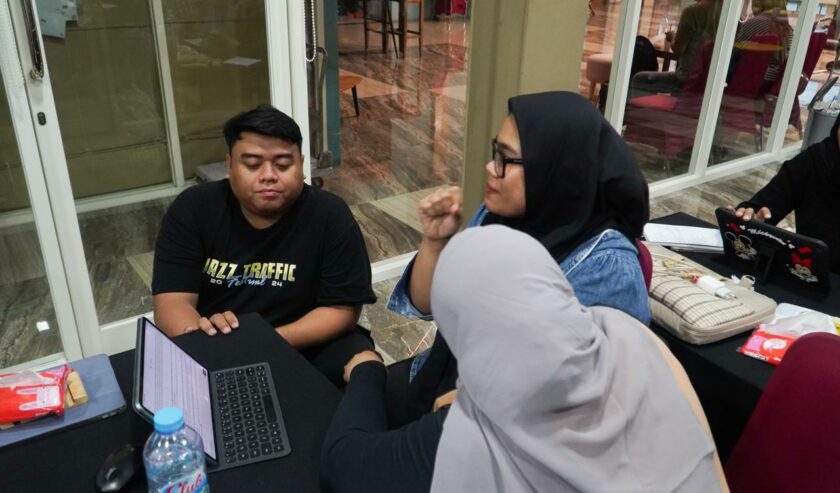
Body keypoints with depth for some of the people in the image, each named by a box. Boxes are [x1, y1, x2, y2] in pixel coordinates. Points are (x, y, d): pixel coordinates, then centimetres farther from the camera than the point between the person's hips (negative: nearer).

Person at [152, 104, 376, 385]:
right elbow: (172, 302, -13)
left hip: (305, 345, 0)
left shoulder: (330, 216, -11)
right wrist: (200, 335, -38)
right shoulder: (192, 209, -8)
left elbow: (343, 309, -12)